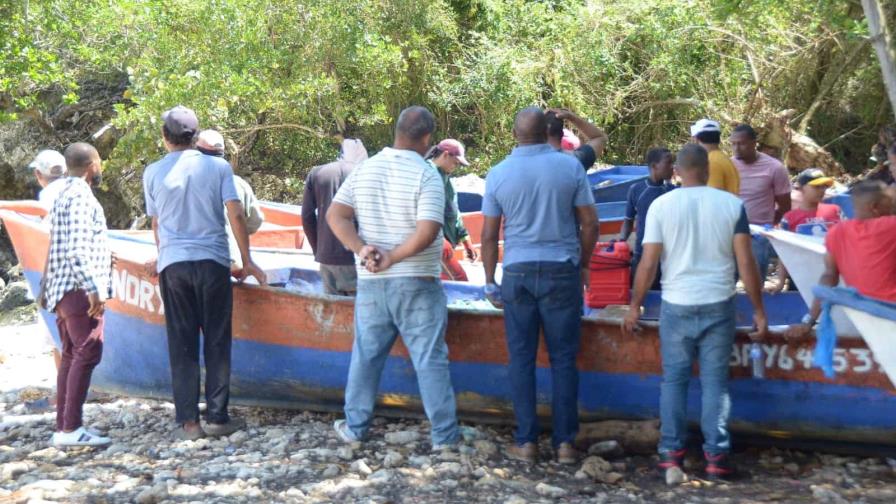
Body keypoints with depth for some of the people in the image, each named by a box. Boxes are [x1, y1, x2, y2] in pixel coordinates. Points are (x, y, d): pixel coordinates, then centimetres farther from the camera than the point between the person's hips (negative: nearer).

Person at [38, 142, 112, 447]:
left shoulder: (63, 195, 20)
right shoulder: (80, 196, -11)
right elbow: (77, 250, -21)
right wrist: (93, 289, -24)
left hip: (62, 288, 10)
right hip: (79, 288, -10)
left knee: (71, 355, 11)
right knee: (87, 353, -13)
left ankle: (63, 427, 11)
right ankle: (71, 429, -18)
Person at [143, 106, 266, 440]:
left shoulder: (153, 173, 6)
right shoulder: (218, 167, 2)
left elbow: (156, 223, 16)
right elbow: (236, 214, -3)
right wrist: (247, 260, 4)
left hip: (173, 265, 1)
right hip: (213, 262, -1)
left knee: (181, 344, 5)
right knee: (216, 342, 5)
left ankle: (188, 421, 3)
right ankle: (217, 418, 5)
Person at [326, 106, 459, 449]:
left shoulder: (364, 170, 4)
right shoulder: (426, 175, -13)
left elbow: (335, 216, 1)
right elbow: (427, 233, -23)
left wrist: (362, 249, -8)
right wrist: (393, 258, -15)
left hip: (370, 282, 5)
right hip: (417, 284, -4)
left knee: (366, 355, 15)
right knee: (431, 360, 2)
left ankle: (355, 428, 22)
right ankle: (444, 435, 5)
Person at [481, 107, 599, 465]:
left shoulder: (498, 174, -1)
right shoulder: (570, 167, -3)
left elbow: (489, 235, 2)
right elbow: (589, 223, 0)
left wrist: (490, 282, 11)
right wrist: (583, 264, 14)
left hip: (518, 273, 0)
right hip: (562, 271, 0)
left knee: (521, 359, 7)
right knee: (563, 359, 6)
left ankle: (526, 442, 8)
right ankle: (565, 442, 7)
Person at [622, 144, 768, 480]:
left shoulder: (661, 205, -3)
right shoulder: (731, 204, -1)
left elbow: (648, 263, -4)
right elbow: (746, 262, -3)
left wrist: (635, 306, 7)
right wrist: (758, 310, 3)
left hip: (676, 305, 0)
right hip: (718, 305, 0)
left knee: (674, 379, 11)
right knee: (715, 380, 7)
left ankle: (671, 452, 13)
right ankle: (716, 455, 7)